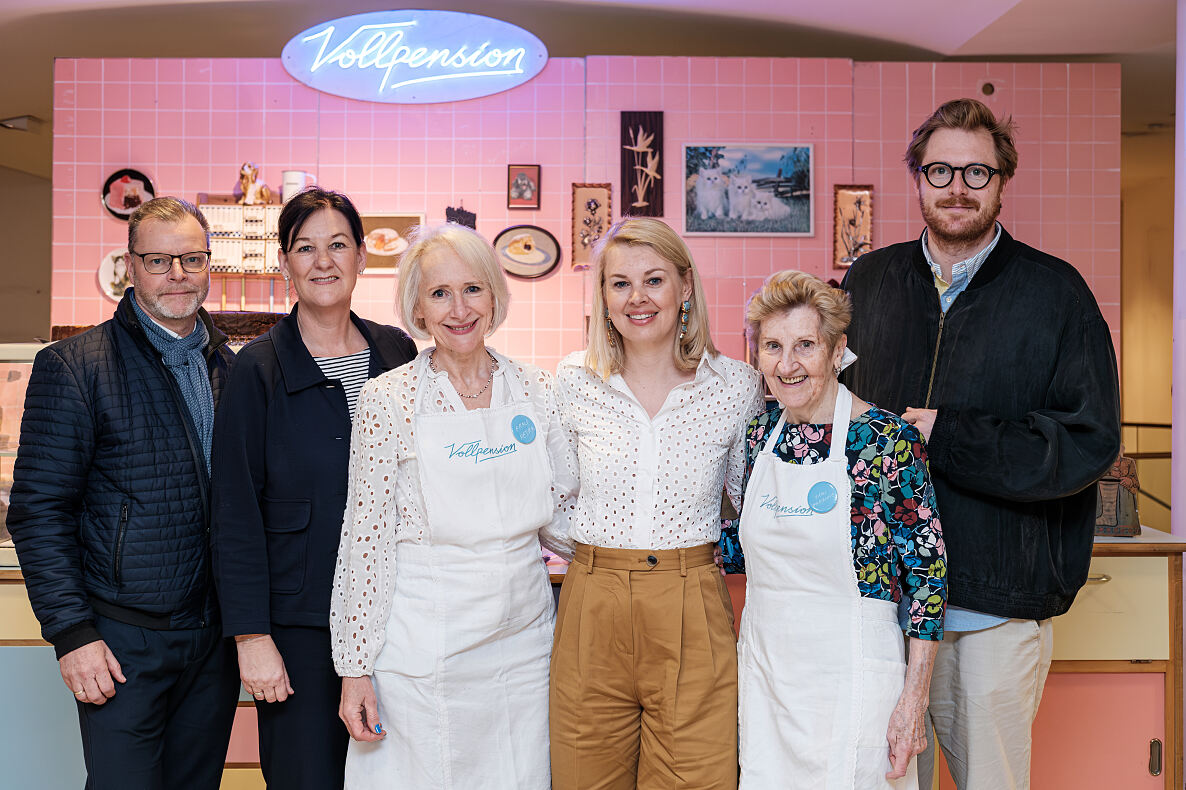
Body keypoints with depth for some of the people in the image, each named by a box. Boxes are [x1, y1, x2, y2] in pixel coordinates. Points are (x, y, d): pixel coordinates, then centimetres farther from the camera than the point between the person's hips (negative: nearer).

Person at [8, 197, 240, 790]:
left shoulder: (230, 366, 7)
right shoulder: (72, 367, -8)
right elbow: (38, 512, -9)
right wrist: (71, 632, -13)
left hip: (216, 639, 5)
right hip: (123, 644, -4)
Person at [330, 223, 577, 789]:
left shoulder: (536, 393, 1)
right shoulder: (389, 398, -7)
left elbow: (560, 520, 9)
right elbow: (365, 538, -6)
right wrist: (355, 668, -6)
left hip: (523, 642, 3)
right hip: (420, 651, -3)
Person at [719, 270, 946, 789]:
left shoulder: (887, 440, -15)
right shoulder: (761, 433, 2)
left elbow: (927, 575, -11)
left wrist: (913, 699, -11)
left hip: (851, 678, -5)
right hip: (763, 667, 5)